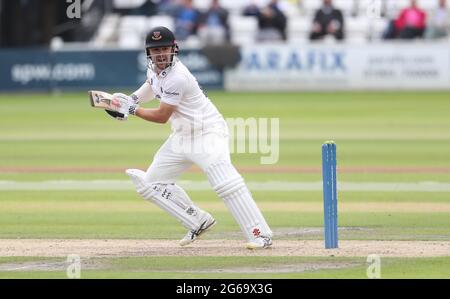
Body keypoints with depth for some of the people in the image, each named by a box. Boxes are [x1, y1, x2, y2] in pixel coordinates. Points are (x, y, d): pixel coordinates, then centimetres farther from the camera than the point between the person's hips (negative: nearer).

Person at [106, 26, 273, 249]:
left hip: (207, 132, -10)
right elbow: (150, 88, 27)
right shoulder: (154, 69, 3)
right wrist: (129, 100, 8)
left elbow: (162, 116, -19)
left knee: (225, 182, -26)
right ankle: (198, 222, 14)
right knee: (151, 182, 9)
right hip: (182, 136, 10)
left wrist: (132, 110, -8)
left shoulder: (177, 78, -24)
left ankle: (260, 234, -28)